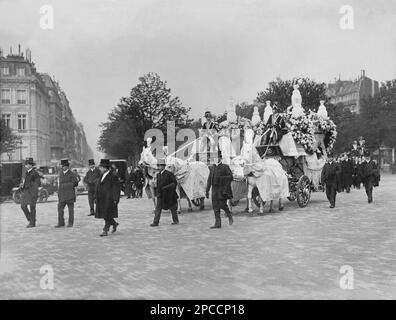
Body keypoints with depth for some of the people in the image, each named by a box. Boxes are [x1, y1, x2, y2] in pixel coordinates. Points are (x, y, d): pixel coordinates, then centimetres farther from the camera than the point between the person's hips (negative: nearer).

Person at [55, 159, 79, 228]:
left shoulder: (71, 174, -5)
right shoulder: (61, 174, 13)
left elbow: (76, 183, -8)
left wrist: (67, 185, -10)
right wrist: (59, 194, 16)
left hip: (70, 195, -5)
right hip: (62, 196, 5)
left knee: (71, 209, 2)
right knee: (60, 208, -1)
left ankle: (70, 223, 10)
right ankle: (61, 223, 6)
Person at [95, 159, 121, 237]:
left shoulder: (112, 177, -13)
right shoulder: (102, 176, 12)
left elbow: (117, 188, -13)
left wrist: (115, 199, -15)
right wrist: (97, 197, 16)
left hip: (109, 199, -8)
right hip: (101, 199, 8)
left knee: (107, 215, -3)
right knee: (104, 215, 12)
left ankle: (105, 230, 2)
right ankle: (114, 224, 32)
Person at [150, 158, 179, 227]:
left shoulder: (169, 174, -10)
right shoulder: (158, 175, 9)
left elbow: (175, 183, -12)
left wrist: (166, 187, -19)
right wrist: (158, 192, 13)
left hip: (169, 194, -5)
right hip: (160, 195, 5)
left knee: (172, 208, 9)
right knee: (158, 208, -3)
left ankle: (176, 220, 24)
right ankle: (155, 222, -4)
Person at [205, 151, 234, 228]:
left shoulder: (225, 167, -4)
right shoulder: (212, 167, 12)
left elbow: (230, 177, -11)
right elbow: (209, 179, 12)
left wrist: (221, 178, -21)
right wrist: (207, 191, 10)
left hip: (222, 189, -5)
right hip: (214, 189, 5)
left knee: (222, 204, -5)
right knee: (215, 206, 2)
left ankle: (230, 216, 24)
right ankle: (217, 223, 7)